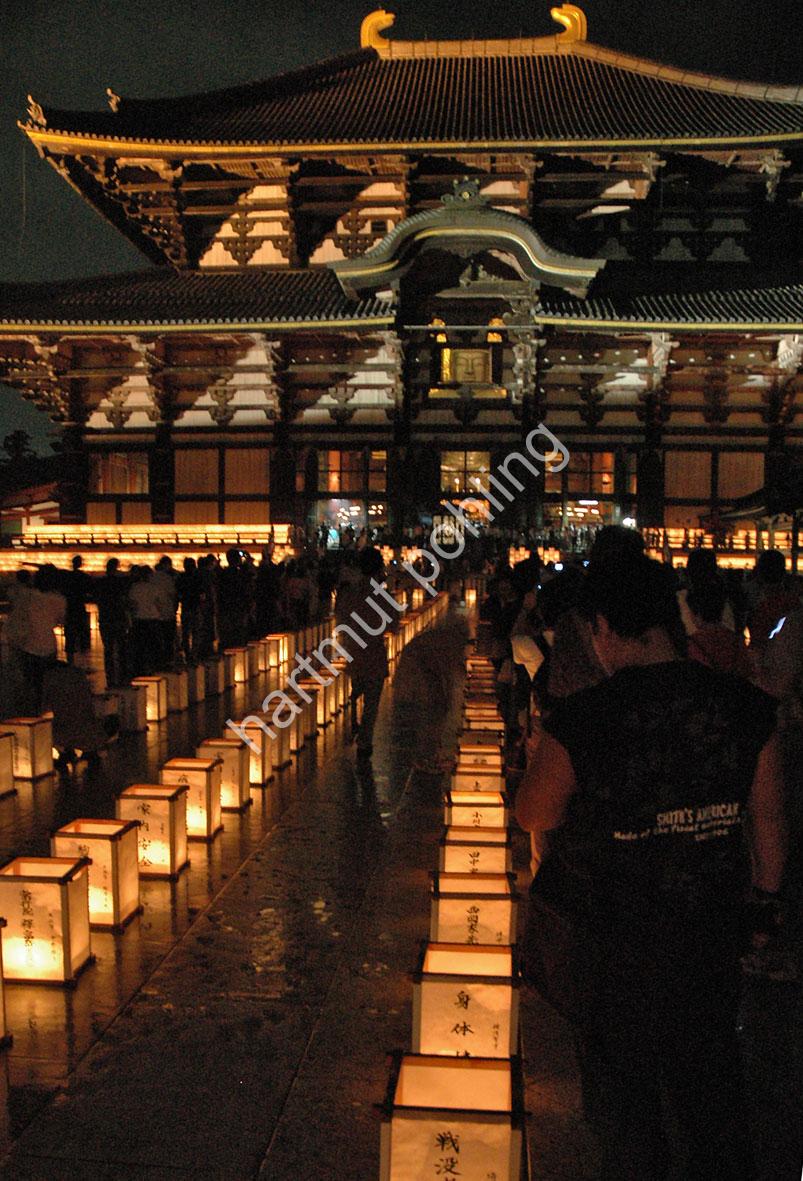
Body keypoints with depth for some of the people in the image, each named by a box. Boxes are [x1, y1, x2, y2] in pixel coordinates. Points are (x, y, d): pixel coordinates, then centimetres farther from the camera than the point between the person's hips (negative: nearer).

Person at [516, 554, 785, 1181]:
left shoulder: (581, 719, -24)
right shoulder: (746, 707, -13)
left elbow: (533, 815, -9)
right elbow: (769, 821, 0)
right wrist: (766, 900, 16)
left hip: (609, 939, -3)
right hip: (708, 930, 3)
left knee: (620, 1074, 22)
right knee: (709, 1073, 25)